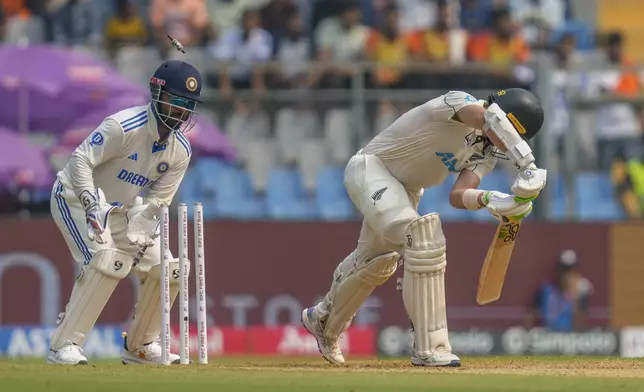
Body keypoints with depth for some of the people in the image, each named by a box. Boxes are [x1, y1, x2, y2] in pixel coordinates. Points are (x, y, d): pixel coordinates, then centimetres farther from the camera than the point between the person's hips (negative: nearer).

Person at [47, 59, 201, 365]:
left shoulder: (181, 150, -6)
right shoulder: (124, 126, -27)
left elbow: (157, 201, -4)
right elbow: (80, 160, -30)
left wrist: (136, 237, -17)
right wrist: (92, 204, -42)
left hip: (123, 210, 7)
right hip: (77, 198, -7)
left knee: (166, 269, -1)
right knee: (107, 262, -28)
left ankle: (140, 346, 16)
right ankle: (64, 345, -24)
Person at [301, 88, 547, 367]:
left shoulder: (487, 152, -5)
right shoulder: (459, 103, -29)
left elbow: (457, 195, -18)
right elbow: (489, 117, -52)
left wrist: (488, 200, -38)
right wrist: (527, 165, -62)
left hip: (407, 189, 9)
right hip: (370, 168, -9)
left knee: (378, 264, 22)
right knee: (423, 238, -29)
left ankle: (324, 321, 51)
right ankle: (429, 349, -30)